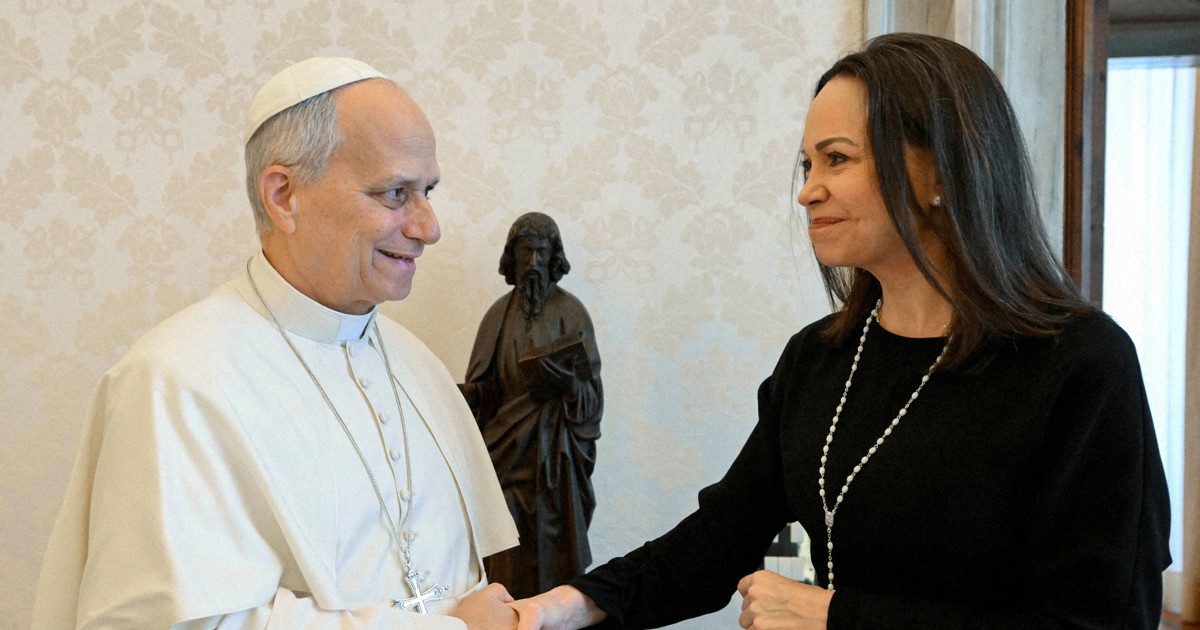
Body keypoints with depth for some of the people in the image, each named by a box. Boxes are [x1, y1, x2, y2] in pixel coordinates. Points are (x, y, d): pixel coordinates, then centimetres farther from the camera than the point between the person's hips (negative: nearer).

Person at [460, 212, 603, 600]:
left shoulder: (571, 313, 0)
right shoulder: (500, 313, 8)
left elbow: (590, 393, -4)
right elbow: (483, 388, 7)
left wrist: (568, 382, -24)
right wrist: (462, 395, -13)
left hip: (553, 449, -2)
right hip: (507, 447, 2)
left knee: (551, 546, -2)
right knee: (509, 554, 1)